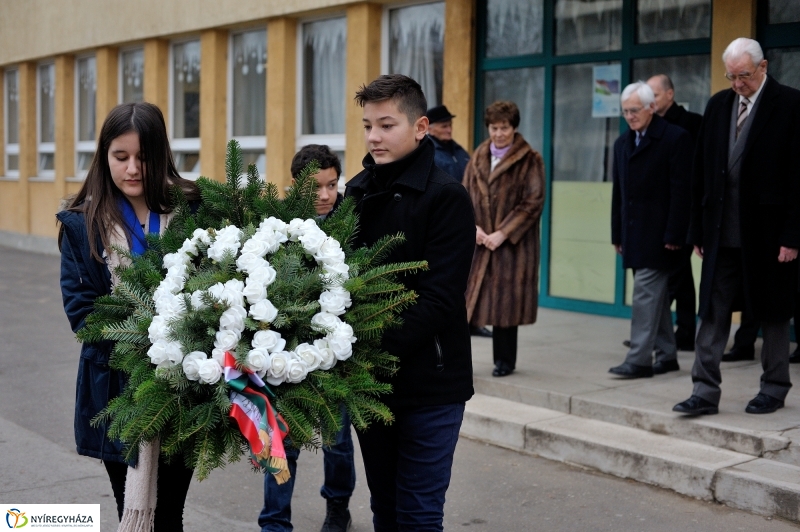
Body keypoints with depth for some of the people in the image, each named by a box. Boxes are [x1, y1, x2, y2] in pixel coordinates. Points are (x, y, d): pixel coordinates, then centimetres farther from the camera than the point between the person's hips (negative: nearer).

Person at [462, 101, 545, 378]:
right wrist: (473, 226, -7)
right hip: (477, 241, 4)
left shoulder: (530, 160, -2)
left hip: (511, 244, -4)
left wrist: (503, 233, -14)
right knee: (465, 297, 0)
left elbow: (533, 202, -9)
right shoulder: (478, 156, 11)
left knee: (506, 298, 2)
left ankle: (504, 360, 14)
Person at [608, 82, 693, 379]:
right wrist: (617, 234, 13)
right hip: (634, 233, 7)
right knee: (655, 295, 11)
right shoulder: (623, 143, 15)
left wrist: (674, 235, -15)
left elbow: (681, 190, -11)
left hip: (658, 234, -7)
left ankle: (639, 359, -8)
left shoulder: (676, 139, -7)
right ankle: (666, 355, 18)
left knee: (646, 292, -10)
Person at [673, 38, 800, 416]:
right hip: (722, 232, 4)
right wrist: (698, 229, 6)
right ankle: (705, 392, 8)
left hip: (767, 232, -4)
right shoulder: (718, 105, 8)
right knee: (713, 313, 3)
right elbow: (701, 172, 9)